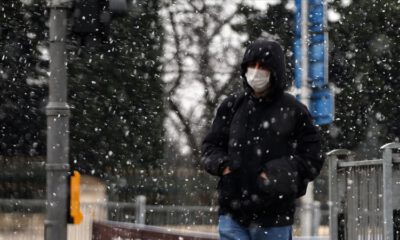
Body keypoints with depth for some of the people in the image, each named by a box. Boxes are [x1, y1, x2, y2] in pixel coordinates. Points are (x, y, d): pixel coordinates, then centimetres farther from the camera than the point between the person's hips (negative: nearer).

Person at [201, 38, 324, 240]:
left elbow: (312, 159, 1)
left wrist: (280, 173, -14)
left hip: (274, 217, -2)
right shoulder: (232, 106, 8)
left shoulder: (293, 111, -1)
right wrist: (222, 165, -6)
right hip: (232, 215, 2)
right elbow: (209, 147, 15)